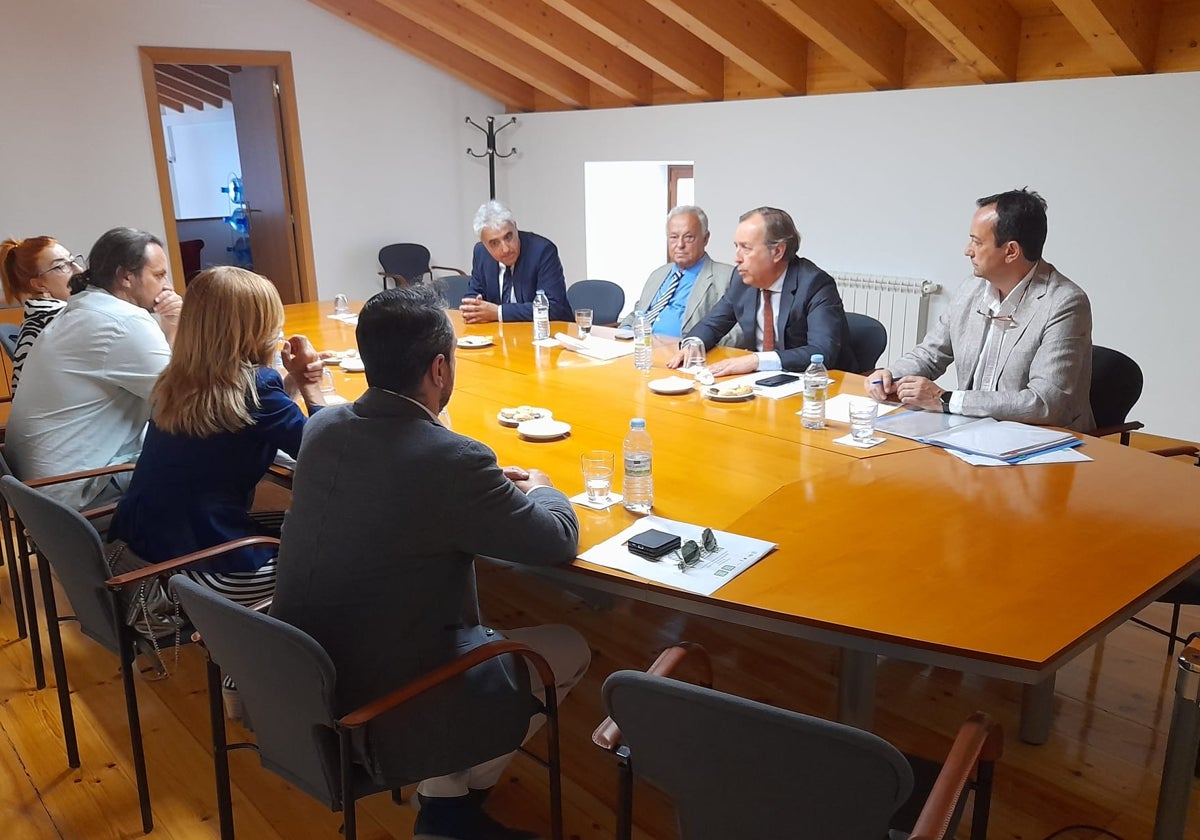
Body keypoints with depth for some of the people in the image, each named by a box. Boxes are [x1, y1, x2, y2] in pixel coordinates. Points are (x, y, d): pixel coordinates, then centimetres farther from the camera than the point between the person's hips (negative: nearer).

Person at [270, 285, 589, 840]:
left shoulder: (321, 427, -3)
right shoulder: (453, 461, -25)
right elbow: (560, 542, -11)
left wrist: (492, 486, 13)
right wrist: (540, 489, 10)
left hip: (296, 685, 8)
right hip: (378, 714, -7)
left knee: (482, 633, 28)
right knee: (569, 649, 10)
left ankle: (443, 795, 27)